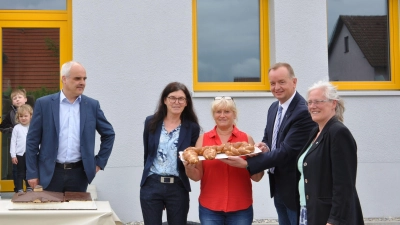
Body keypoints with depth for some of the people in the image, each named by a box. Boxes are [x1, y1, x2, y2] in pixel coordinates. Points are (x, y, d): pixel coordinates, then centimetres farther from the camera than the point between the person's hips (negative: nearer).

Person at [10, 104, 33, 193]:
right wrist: (13, 155, -6)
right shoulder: (17, 128, -2)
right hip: (20, 154, -2)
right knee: (20, 173, 5)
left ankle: (29, 189, 25)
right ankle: (20, 190, 11)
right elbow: (13, 142, -2)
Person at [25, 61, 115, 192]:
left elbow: (109, 134, 14)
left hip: (79, 173, 2)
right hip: (51, 173, -1)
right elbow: (32, 140, 0)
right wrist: (32, 173, -2)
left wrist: (100, 162, 8)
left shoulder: (92, 105, 4)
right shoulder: (44, 104, -2)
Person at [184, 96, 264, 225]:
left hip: (241, 208, 0)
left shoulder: (246, 139, 1)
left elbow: (256, 177, 0)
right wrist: (189, 168, -19)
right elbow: (197, 176, 1)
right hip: (209, 208, 0)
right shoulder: (203, 139, 2)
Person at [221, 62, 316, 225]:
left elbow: (286, 151, -26)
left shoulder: (304, 112, -22)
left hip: (296, 188, -8)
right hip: (278, 187, 8)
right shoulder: (274, 108, 7)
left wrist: (247, 163, -27)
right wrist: (264, 147, -9)